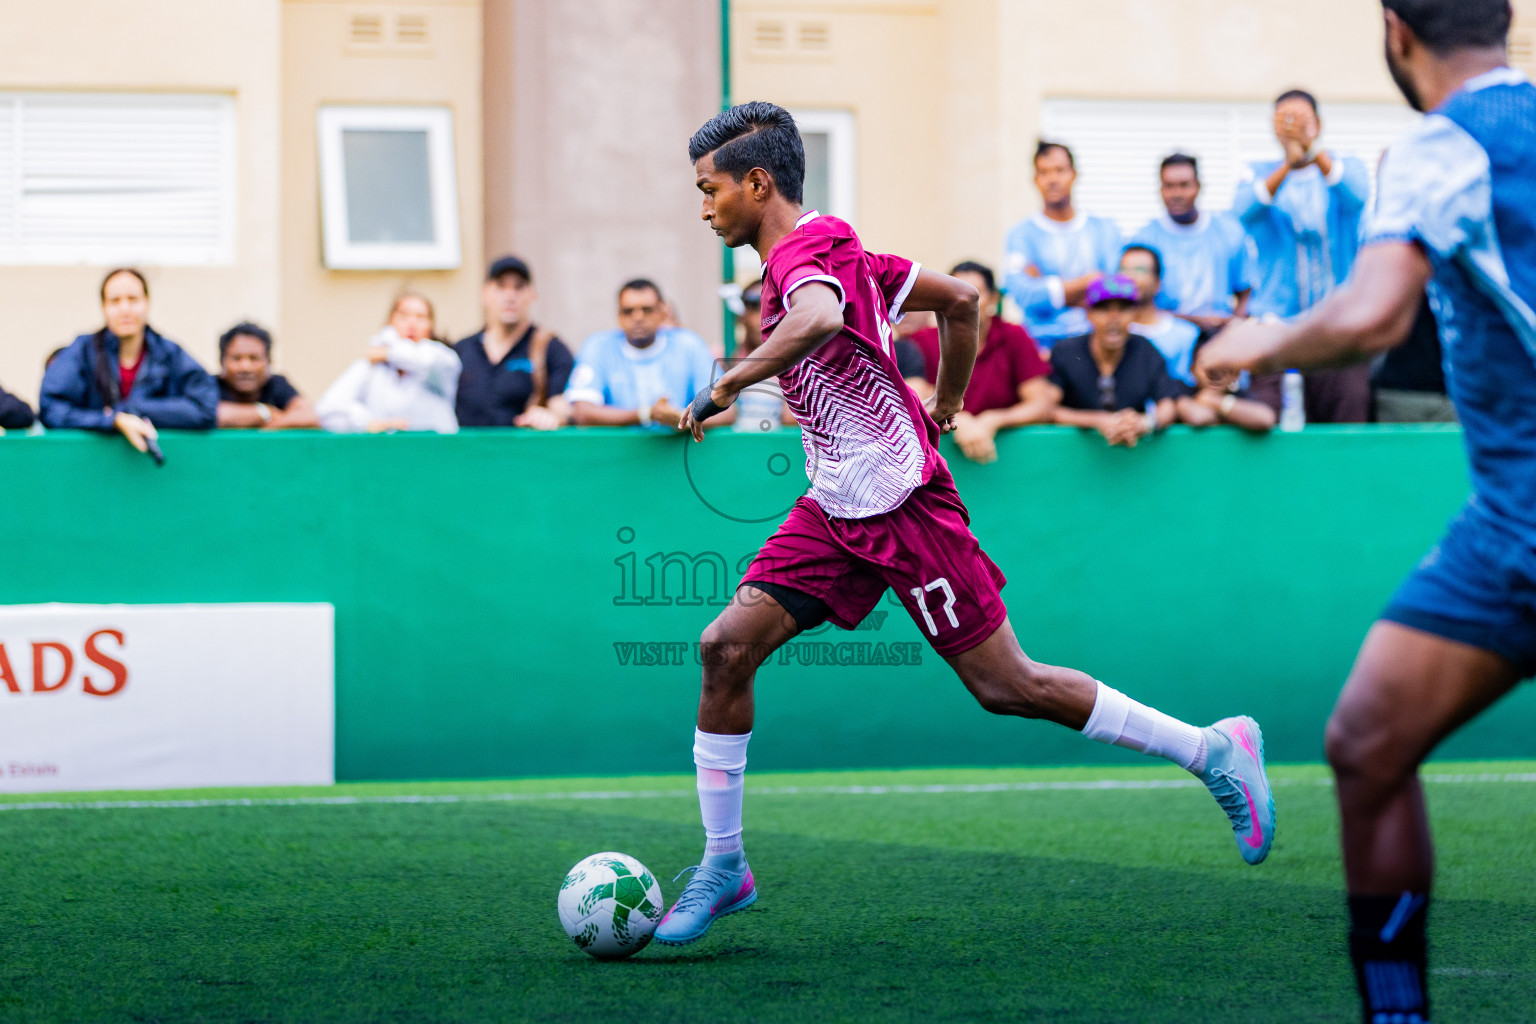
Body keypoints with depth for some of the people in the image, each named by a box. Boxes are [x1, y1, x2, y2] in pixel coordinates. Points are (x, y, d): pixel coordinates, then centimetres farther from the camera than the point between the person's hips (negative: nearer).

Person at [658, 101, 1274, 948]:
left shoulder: (804, 257, -18)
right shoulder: (839, 253, 11)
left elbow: (820, 318, -43)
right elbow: (961, 299, 19)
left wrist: (728, 384, -35)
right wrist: (942, 412, 25)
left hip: (903, 505, -9)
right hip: (837, 506, 9)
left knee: (1006, 687, -2)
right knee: (727, 647, -3)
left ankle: (1215, 751, 11)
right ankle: (723, 864, 3)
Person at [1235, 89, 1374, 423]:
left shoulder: (1347, 167, 12)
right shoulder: (1259, 174, 12)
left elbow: (1356, 196, -13)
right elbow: (1245, 212, -10)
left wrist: (1314, 150, -28)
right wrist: (1288, 165, -26)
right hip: (1275, 318, 0)